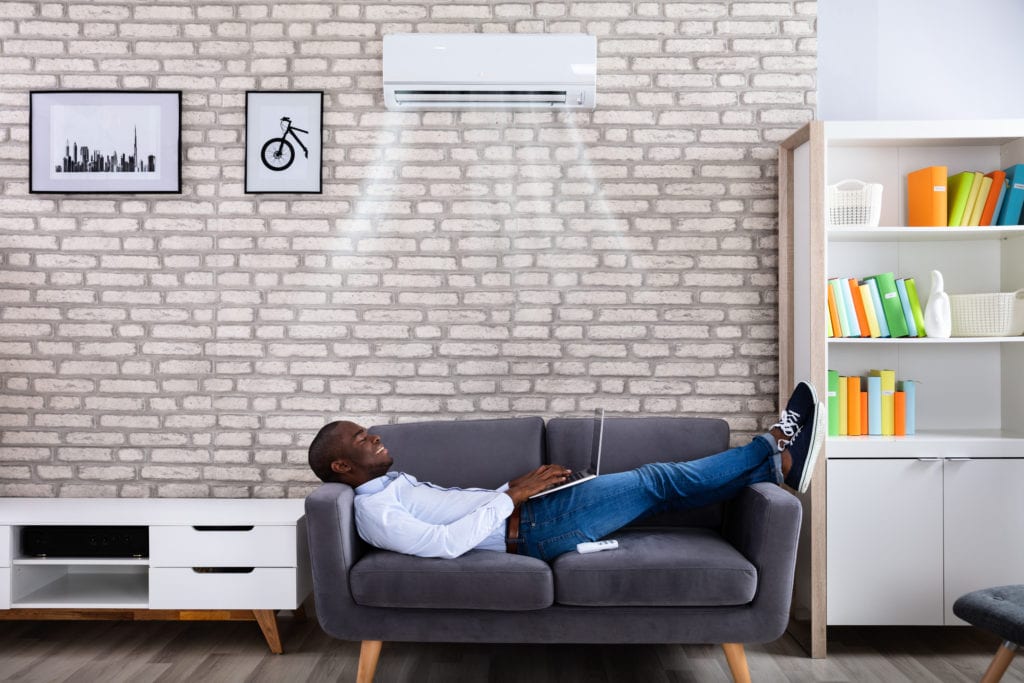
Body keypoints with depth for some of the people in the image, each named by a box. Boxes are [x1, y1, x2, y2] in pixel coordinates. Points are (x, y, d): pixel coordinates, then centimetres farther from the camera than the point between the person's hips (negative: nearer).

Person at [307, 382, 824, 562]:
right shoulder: (374, 513, -12)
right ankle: (776, 454, 5)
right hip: (530, 530, -9)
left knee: (653, 482, 3)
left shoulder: (394, 484, 18)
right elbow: (447, 542, -25)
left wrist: (518, 486, 6)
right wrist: (513, 496, -19)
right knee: (655, 481, -9)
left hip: (526, 512, 9)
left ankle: (776, 462, 9)